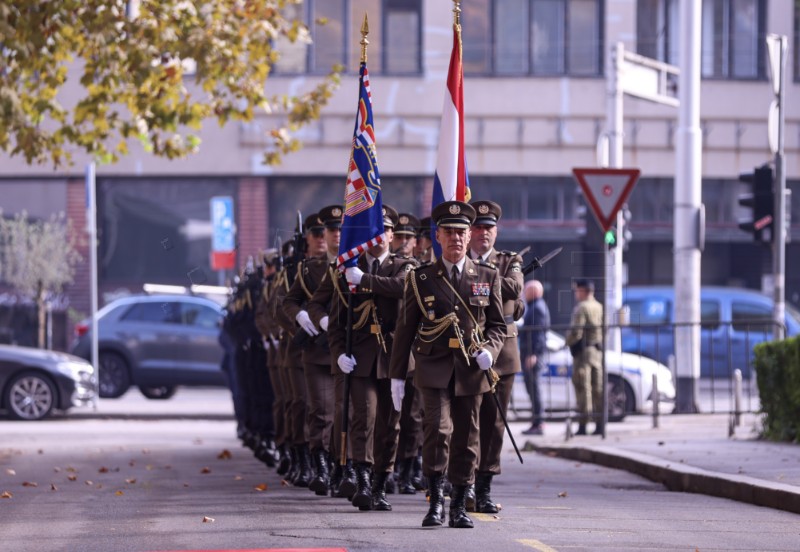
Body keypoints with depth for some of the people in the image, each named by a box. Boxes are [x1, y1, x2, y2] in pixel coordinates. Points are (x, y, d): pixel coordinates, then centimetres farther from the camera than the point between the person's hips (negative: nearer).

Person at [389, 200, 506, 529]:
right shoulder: (421, 278, 5)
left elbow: (497, 325, 13)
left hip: (471, 370, 2)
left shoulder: (488, 277, 8)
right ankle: (436, 501, -6)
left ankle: (459, 506, 16)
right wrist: (397, 376, 4)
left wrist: (489, 350, -9)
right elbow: (405, 329, 7)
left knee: (466, 438, 5)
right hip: (434, 367, -2)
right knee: (438, 429, -18)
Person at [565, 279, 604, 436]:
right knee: (598, 388, 9)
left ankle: (582, 425, -7)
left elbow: (576, 332, -17)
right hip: (598, 351, 7)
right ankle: (599, 424, 9)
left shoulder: (581, 308, -13)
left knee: (583, 389, -6)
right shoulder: (600, 308, 11)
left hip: (583, 351, -7)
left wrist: (568, 342, 1)